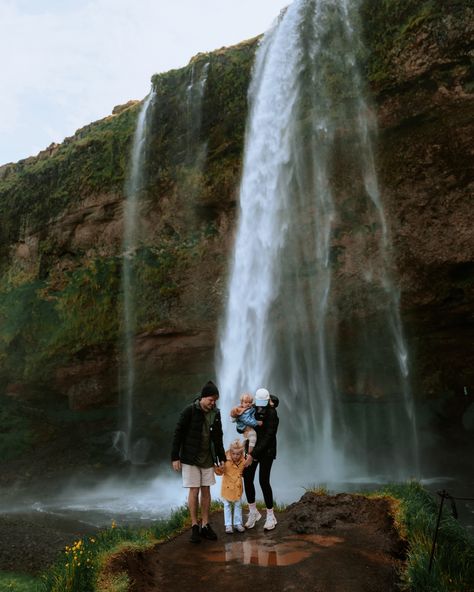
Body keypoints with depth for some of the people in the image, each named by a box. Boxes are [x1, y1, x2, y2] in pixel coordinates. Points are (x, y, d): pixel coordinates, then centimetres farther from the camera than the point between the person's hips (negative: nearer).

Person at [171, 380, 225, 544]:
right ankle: (194, 526, 12)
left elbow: (218, 438, 12)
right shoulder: (189, 411, -14)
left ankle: (205, 525, 17)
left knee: (206, 490, 7)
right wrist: (175, 457, -11)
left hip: (207, 459, 5)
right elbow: (178, 434, -11)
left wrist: (221, 457, 11)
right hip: (190, 458, -4)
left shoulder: (216, 413, 2)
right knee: (194, 491, -1)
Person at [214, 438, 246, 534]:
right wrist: (218, 468, -33)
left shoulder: (243, 461, -10)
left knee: (238, 505, 13)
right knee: (227, 506, 8)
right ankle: (228, 525, 19)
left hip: (238, 487, 3)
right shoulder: (226, 460, -23)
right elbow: (220, 472, -15)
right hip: (228, 486, -3)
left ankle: (238, 523, 26)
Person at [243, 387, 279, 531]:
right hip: (252, 448, 5)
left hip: (266, 451, -5)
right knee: (247, 479, 1)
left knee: (263, 481, -7)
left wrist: (253, 455, -27)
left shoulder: (272, 415, -18)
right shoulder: (253, 410, -3)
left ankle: (270, 516, 11)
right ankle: (253, 512, 20)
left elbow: (267, 438, -23)